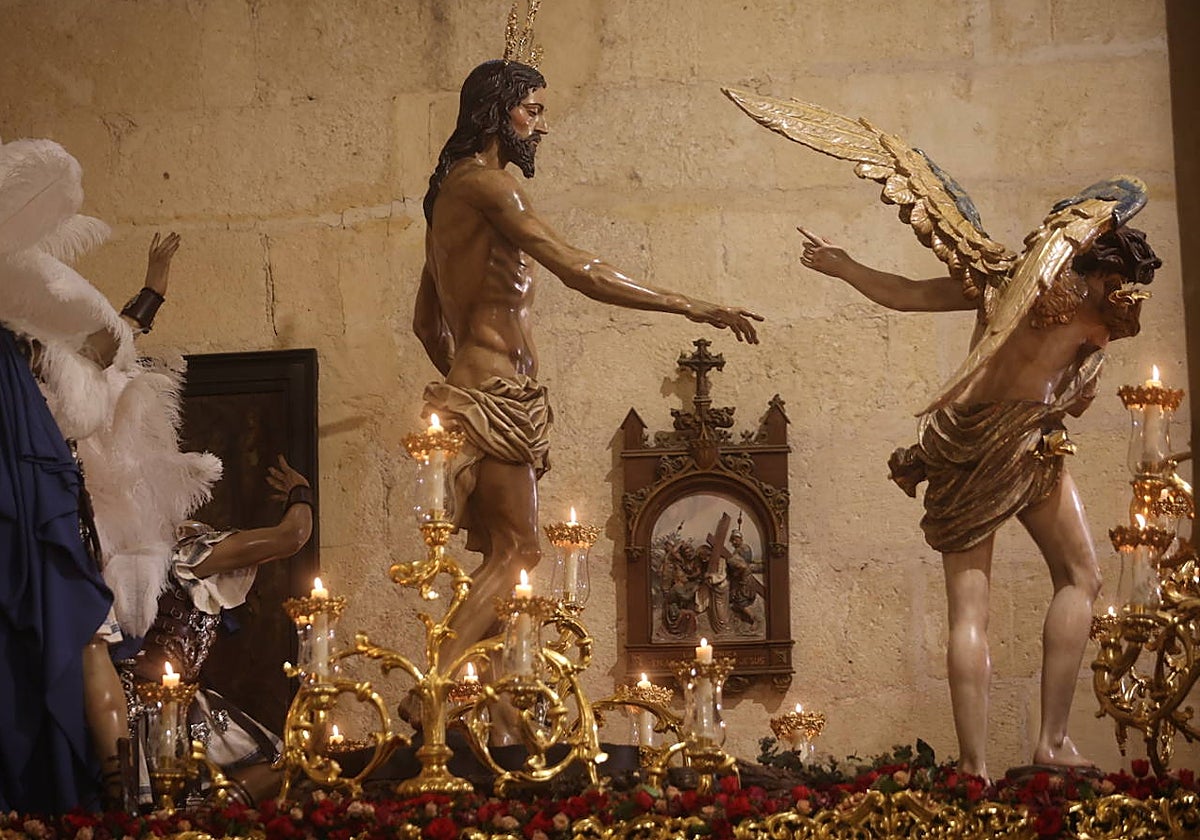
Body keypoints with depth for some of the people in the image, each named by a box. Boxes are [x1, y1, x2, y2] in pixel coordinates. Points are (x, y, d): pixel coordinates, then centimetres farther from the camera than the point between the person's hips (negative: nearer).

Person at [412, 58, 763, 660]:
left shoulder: (450, 192, 24)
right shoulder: (485, 182, -7)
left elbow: (427, 322, 29)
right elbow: (581, 272, -15)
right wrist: (692, 308, -13)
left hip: (476, 387, 10)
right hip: (498, 392, -10)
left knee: (506, 554, 2)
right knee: (515, 551, -15)